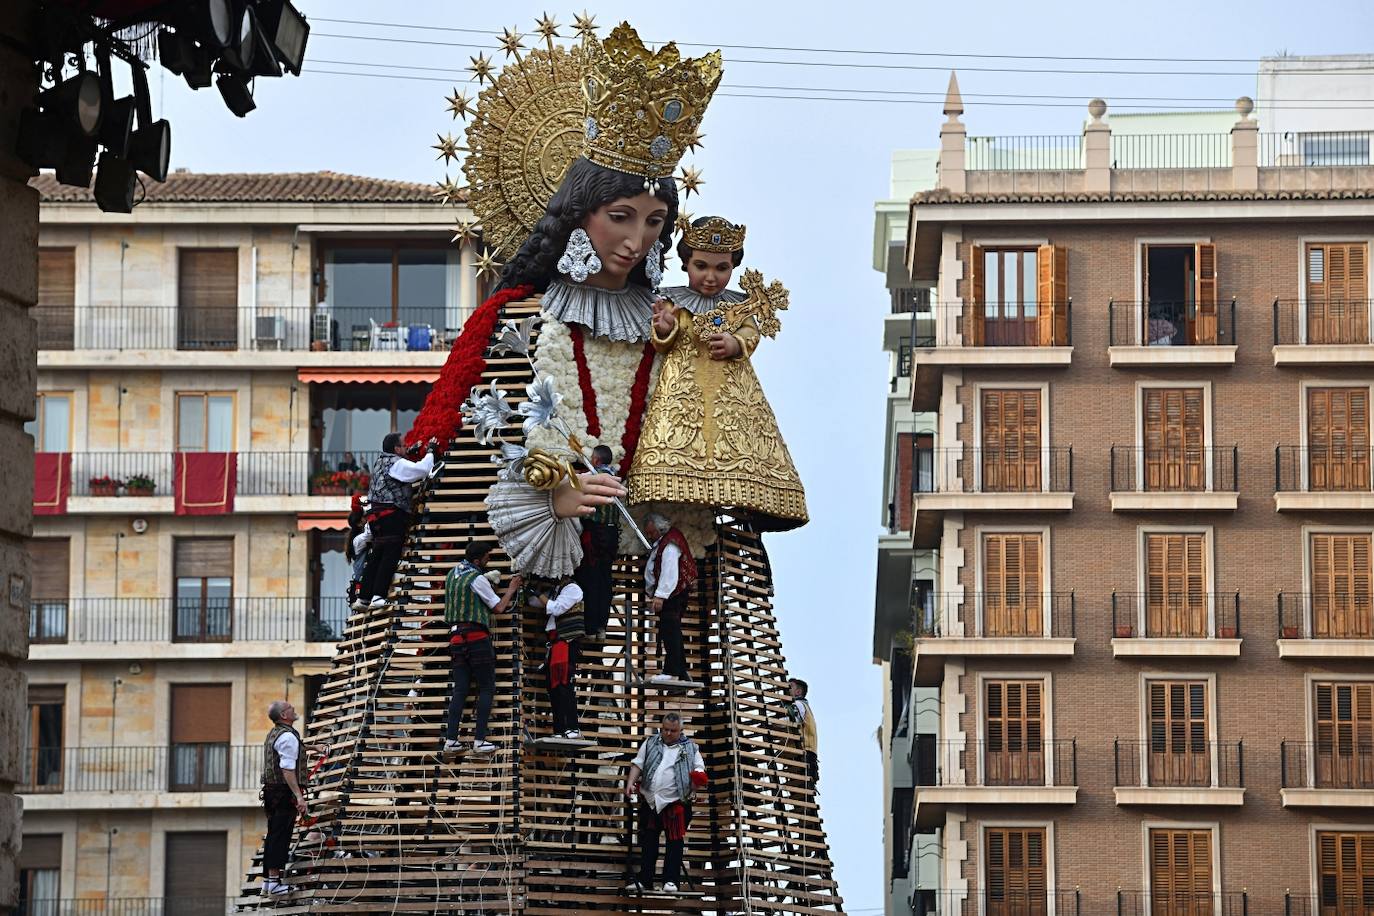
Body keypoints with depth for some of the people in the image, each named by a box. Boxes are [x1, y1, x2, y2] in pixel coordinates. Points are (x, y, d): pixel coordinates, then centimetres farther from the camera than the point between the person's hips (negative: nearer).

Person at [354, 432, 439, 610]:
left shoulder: (381, 461, 17)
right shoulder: (398, 464, -10)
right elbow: (423, 469, -17)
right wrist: (431, 451, -1)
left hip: (377, 514, 9)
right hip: (393, 514, -9)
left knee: (376, 557, 11)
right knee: (390, 557, -10)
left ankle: (362, 597, 11)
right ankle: (378, 596, -17)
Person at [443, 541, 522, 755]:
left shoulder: (453, 573, 12)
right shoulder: (477, 579, -10)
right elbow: (498, 607, -3)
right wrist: (511, 590, 12)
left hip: (457, 637, 7)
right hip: (477, 636, -7)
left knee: (459, 689, 4)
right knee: (486, 689, -1)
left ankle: (450, 740, -4)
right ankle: (479, 741, -8)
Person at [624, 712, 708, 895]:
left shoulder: (690, 748, 5)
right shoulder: (650, 744, 10)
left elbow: (700, 768, 6)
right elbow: (638, 764, 8)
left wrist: (698, 778, -17)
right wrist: (630, 782, -7)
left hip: (676, 803, -2)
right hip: (650, 802, 2)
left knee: (675, 842, -2)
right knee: (648, 842, 7)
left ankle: (671, 880, 3)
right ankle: (644, 881, 12)